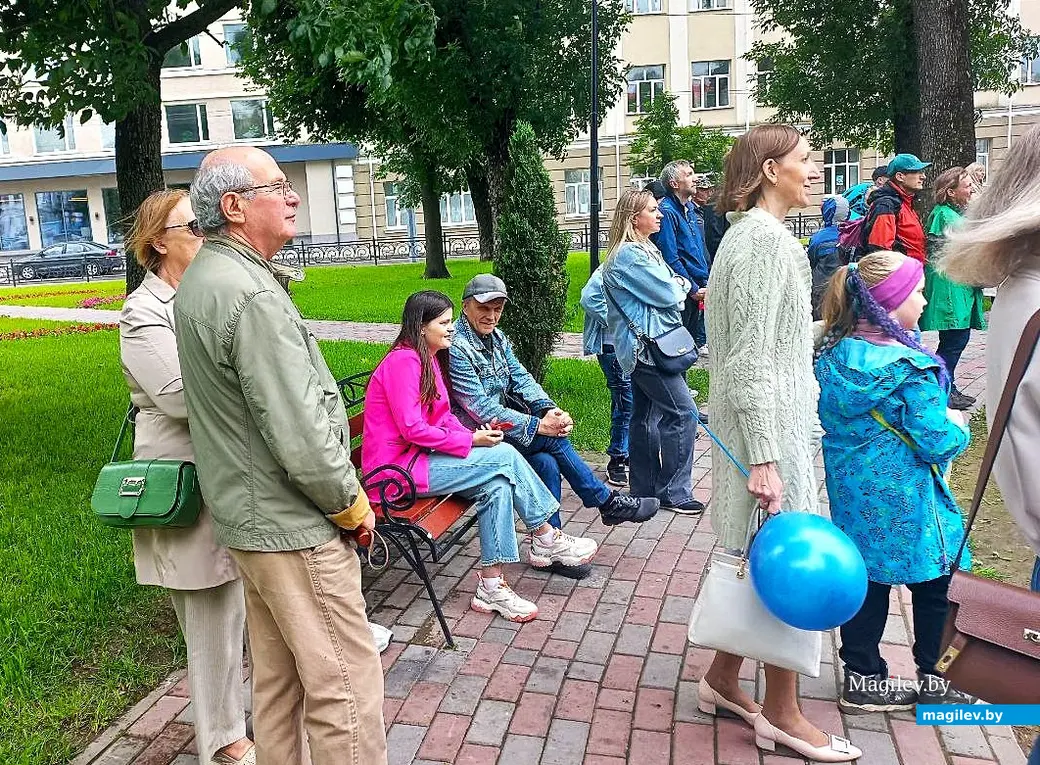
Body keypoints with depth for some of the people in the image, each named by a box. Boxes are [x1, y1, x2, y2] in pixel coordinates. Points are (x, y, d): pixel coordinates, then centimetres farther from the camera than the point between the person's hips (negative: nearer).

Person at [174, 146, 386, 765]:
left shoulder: (200, 280, 10)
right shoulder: (252, 295, -22)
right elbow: (300, 433, -25)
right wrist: (352, 503, -9)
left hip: (247, 520, 10)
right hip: (295, 527, -10)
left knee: (277, 679, 20)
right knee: (345, 687, 0)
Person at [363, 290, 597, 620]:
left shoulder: (429, 358, 14)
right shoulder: (402, 361, -16)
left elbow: (444, 416, 15)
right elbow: (411, 429, -22)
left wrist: (473, 435, -5)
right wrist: (471, 441, -17)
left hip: (420, 455, 9)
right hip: (397, 467, -9)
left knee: (497, 484, -14)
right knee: (505, 456, -16)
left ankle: (491, 585, -10)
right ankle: (547, 539, 0)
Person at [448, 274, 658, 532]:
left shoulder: (496, 337, 10)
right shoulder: (455, 348, -18)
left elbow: (520, 378, 6)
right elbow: (483, 410, -22)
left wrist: (550, 409, -14)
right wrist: (538, 425, -22)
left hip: (500, 426, 7)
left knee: (546, 463, -17)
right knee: (553, 439, -17)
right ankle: (608, 502, -2)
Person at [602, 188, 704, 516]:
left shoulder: (643, 249, 17)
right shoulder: (630, 255, -16)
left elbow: (666, 289, 18)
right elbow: (668, 295, -16)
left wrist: (676, 286, -2)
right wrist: (681, 285, 3)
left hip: (644, 347, 10)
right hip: (646, 345, -10)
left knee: (646, 416, 13)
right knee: (682, 413, -8)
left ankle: (643, 489, 22)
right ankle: (673, 492, 0)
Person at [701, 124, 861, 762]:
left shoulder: (754, 233, 15)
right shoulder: (764, 238, -16)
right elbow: (751, 359, -22)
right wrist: (764, 457, -23)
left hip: (777, 417, 10)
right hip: (770, 424, -10)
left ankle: (723, 678, 29)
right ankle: (782, 713, 14)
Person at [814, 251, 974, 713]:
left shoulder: (836, 351, -1)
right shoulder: (909, 367, -22)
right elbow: (936, 442, -20)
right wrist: (956, 426, 3)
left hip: (852, 491, 7)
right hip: (901, 500, -7)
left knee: (865, 580, 16)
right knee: (937, 584, 13)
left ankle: (863, 679, 25)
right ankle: (934, 681, 26)